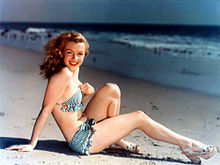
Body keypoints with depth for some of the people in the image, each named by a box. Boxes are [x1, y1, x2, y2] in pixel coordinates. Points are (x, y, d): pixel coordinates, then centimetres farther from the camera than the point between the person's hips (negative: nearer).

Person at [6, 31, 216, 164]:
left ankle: (116, 136, 11)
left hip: (86, 126, 9)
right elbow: (45, 110, -23)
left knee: (111, 89, 4)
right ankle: (187, 144, 12)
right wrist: (32, 144, -22)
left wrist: (86, 93, -4)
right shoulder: (63, 75, -22)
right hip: (82, 140, -9)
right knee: (140, 117, -3)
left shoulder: (73, 71, 6)